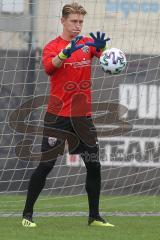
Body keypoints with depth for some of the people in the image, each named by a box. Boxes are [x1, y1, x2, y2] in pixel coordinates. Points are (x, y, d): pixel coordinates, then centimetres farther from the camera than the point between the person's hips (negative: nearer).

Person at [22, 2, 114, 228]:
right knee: (46, 164, -6)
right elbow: (49, 67, -25)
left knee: (94, 165, 5)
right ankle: (27, 214, 3)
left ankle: (94, 217, 16)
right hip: (58, 115, -4)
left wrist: (101, 47, -36)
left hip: (83, 115, 4)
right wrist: (66, 52, -43)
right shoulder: (52, 47, -4)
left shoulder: (88, 42, 6)